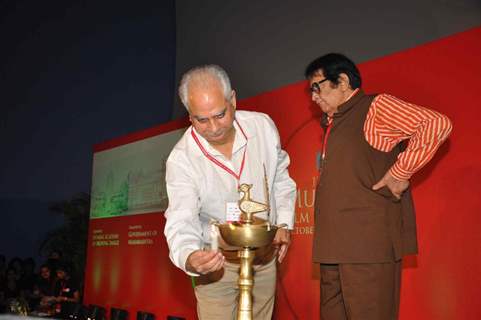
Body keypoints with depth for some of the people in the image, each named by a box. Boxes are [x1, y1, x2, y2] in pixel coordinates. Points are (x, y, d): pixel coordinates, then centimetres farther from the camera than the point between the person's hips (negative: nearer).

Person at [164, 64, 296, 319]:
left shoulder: (263, 126, -11)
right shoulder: (181, 159, -21)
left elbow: (280, 178, 7)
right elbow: (181, 221, -26)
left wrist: (284, 223, 0)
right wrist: (188, 258, -46)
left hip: (265, 257, 3)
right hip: (215, 262, -3)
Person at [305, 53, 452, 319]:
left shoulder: (376, 106, -3)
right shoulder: (331, 123, 22)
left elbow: (437, 124, -15)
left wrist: (400, 172, -14)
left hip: (369, 244, -8)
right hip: (335, 246, 9)